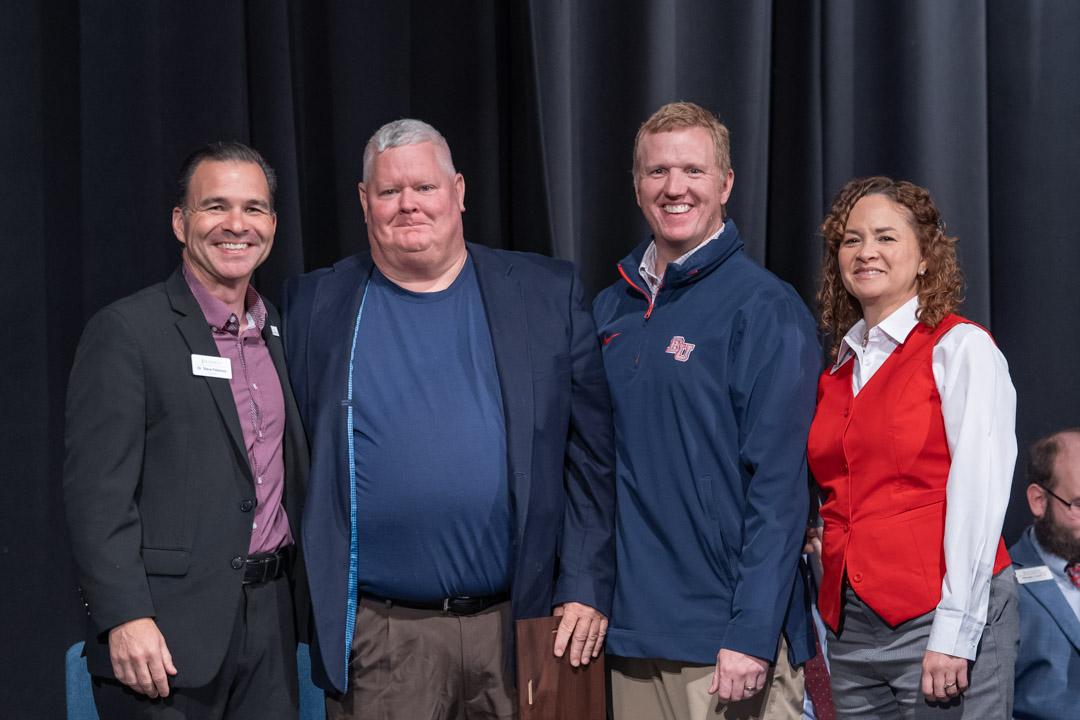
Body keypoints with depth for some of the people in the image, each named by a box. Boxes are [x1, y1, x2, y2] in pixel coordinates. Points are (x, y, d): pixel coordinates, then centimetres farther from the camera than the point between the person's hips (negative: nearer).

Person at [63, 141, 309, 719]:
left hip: (272, 621, 6)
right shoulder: (127, 331, -7)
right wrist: (125, 618, -20)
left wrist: (302, 603, 12)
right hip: (169, 631, -6)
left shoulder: (279, 332, 13)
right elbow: (96, 491, -13)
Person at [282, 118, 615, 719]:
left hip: (525, 624, 1)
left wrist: (586, 588, -3)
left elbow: (591, 454, 3)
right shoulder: (316, 305, 4)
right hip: (378, 639, 0)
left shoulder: (547, 294, 4)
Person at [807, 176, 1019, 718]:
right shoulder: (838, 372, 14)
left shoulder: (961, 347, -5)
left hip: (946, 620, -6)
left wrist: (954, 632, -16)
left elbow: (978, 495, -12)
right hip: (852, 628, 6)